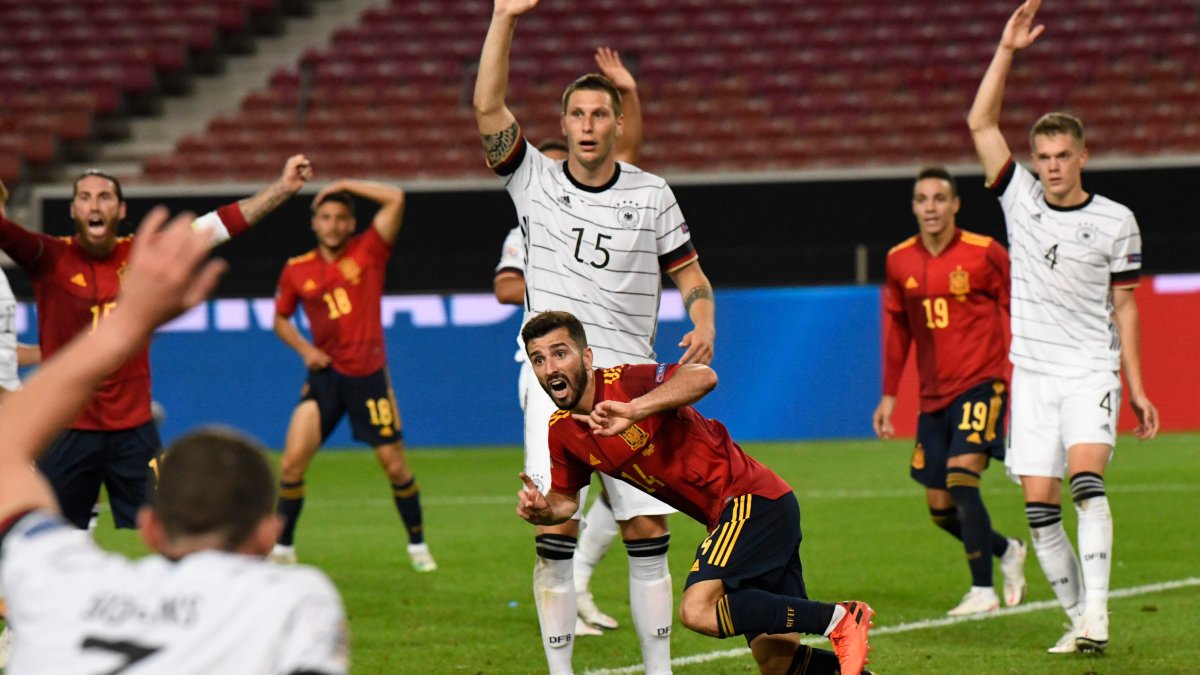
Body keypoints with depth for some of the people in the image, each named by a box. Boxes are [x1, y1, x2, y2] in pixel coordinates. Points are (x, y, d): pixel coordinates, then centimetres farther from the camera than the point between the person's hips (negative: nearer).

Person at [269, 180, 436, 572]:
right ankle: (282, 546, 4)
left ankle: (417, 544, 19)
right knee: (293, 460, -9)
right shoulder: (296, 270, 4)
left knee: (394, 464, 2)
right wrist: (304, 349, 0)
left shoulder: (368, 252, -2)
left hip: (369, 374, -1)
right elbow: (281, 318, 17)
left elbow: (395, 199, -10)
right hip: (325, 374, 1)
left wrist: (344, 185, -4)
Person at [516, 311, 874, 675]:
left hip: (752, 498, -8)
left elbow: (703, 376, -35)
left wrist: (634, 410, -44)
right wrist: (541, 509, -4)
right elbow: (565, 499, 19)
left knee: (698, 610, -26)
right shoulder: (562, 431, 6)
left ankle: (840, 618, -18)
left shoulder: (625, 382, -18)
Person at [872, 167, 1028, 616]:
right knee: (940, 509, 5)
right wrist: (889, 397, 16)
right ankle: (1007, 551, 32)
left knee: (961, 478, -22)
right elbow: (897, 329, 17)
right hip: (934, 394, 5)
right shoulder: (899, 261, 6)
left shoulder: (984, 253, -7)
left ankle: (983, 591, -15)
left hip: (980, 384, -5)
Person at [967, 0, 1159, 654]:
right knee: (1040, 508, -3)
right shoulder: (1021, 199, 4)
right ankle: (1079, 620, 6)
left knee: (1086, 478, -24)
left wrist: (1137, 388, 2)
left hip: (1092, 371, -3)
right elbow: (981, 123, -3)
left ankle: (1095, 609, -28)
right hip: (1034, 373, 3)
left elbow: (1124, 306, 5)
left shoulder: (1115, 221, 0)